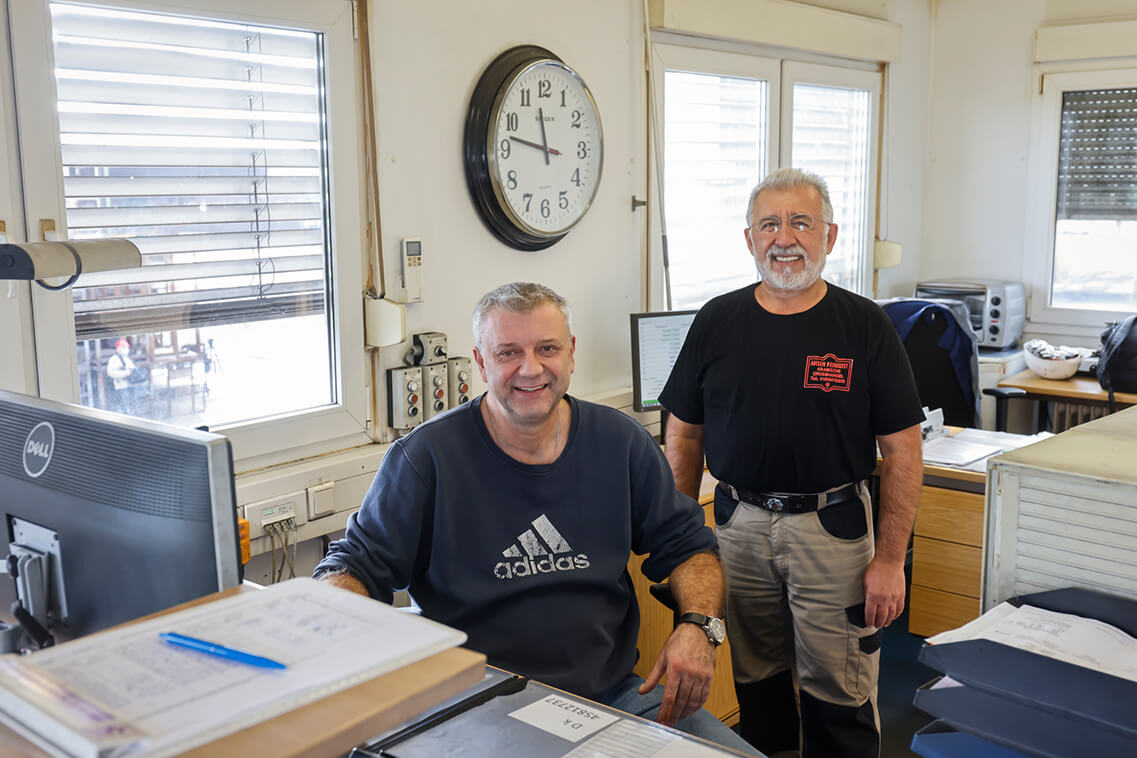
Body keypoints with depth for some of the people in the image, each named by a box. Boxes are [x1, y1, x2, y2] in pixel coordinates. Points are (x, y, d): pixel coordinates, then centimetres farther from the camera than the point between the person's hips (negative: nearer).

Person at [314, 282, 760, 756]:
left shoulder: (620, 442, 5)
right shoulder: (426, 458, -6)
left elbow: (687, 545, 12)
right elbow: (357, 563, -3)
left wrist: (698, 625, -7)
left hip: (613, 694, 2)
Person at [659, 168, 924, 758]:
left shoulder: (865, 326, -4)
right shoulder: (717, 321, 3)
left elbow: (901, 450, -4)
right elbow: (684, 433, 8)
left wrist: (891, 558, -9)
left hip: (833, 528, -2)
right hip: (739, 525, 3)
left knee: (839, 691, 3)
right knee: (756, 678, 16)